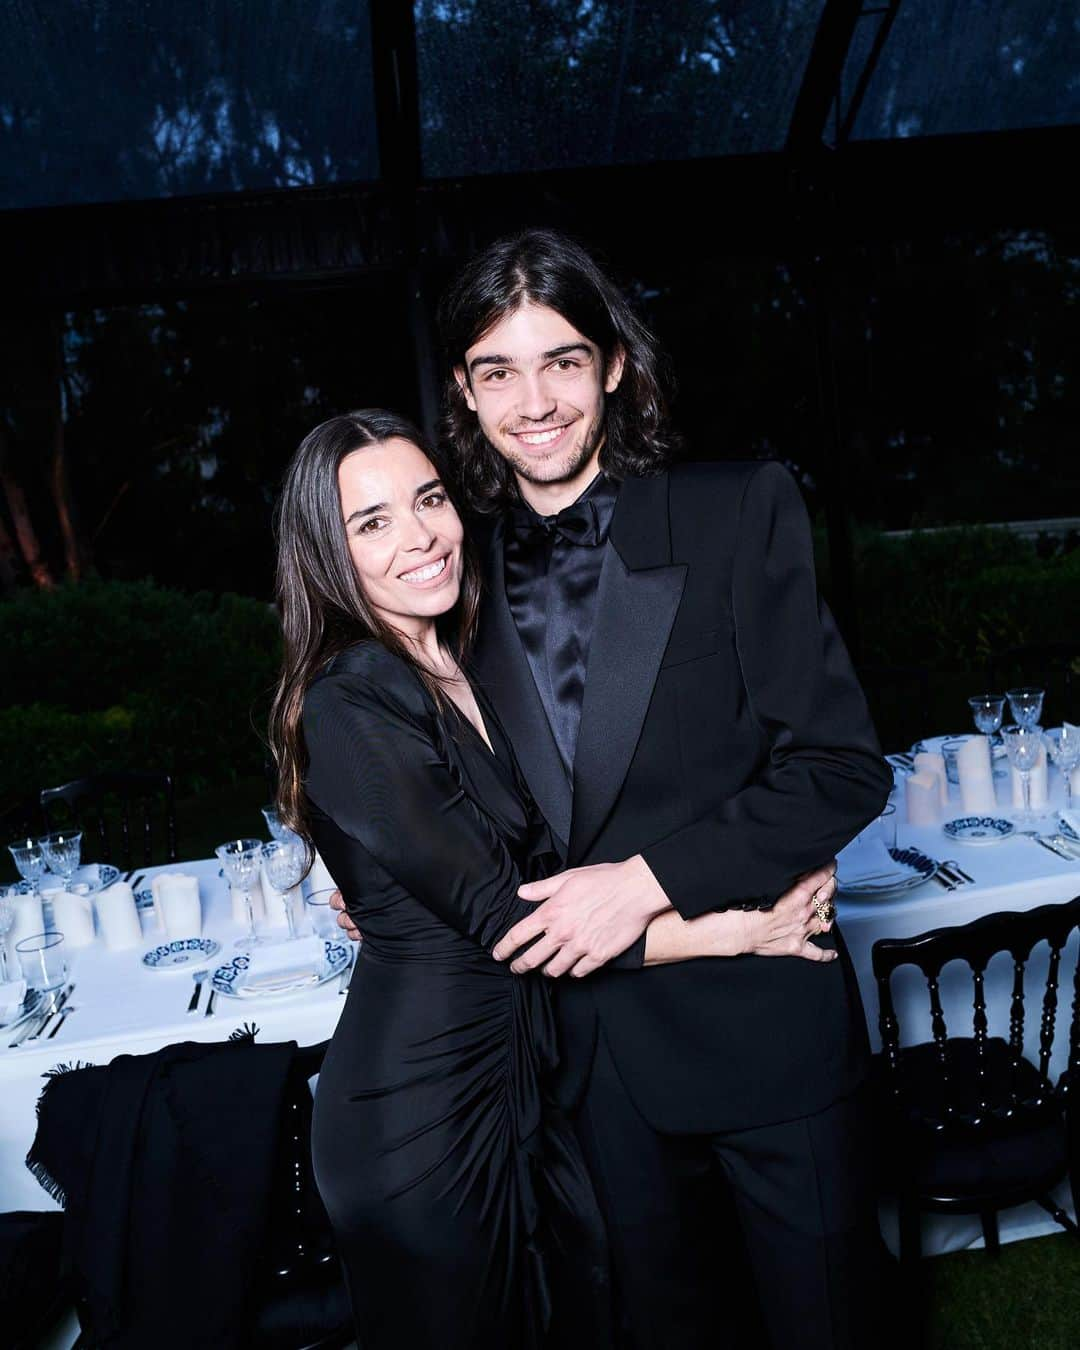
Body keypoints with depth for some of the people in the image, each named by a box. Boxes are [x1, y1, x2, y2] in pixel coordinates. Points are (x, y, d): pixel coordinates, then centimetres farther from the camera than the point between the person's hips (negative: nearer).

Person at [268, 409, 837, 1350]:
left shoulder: (461, 672, 4)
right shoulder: (345, 707, -20)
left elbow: (536, 874, 7)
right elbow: (502, 921, -21)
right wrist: (734, 929, -15)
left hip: (523, 1079, 7)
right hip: (421, 1104, -7)